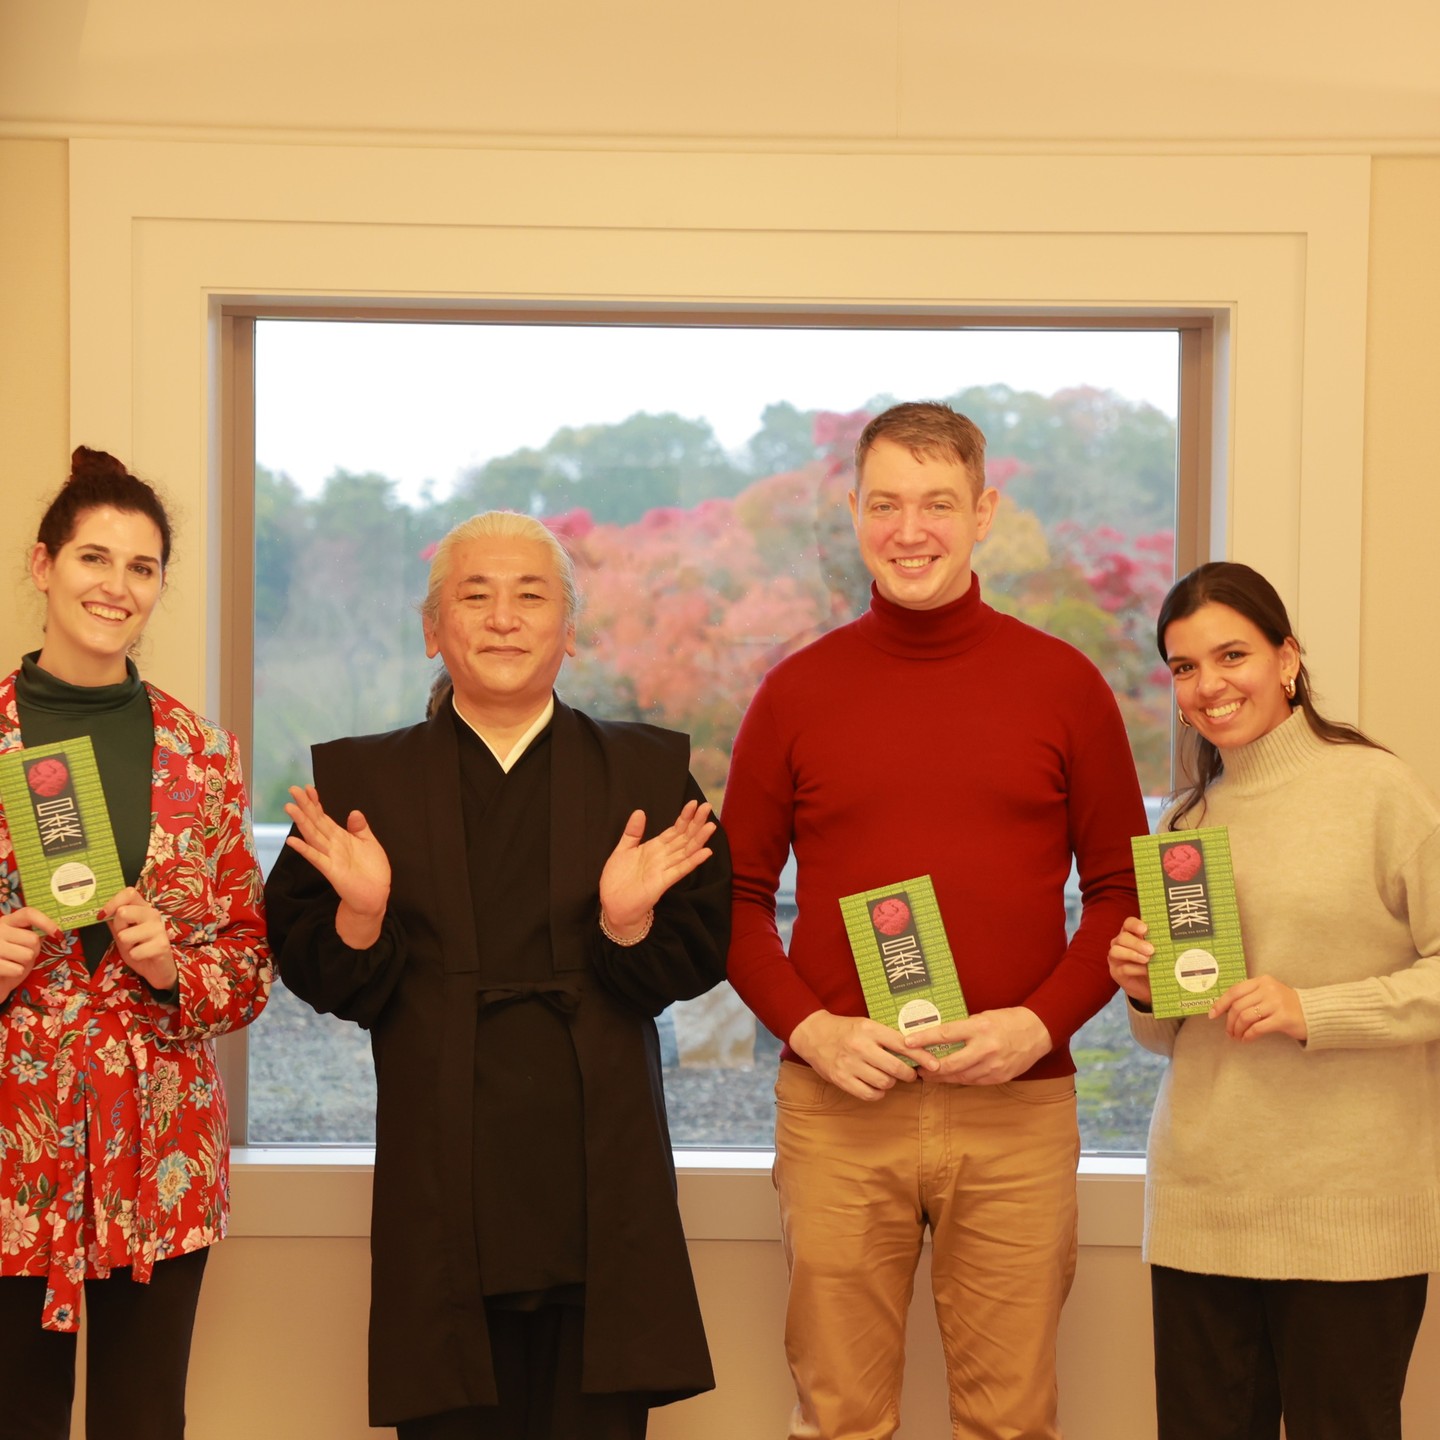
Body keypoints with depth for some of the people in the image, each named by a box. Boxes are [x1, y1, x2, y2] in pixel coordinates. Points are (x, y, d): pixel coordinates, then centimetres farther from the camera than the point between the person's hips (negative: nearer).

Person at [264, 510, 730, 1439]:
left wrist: (630, 921, -16)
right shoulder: (360, 782, 8)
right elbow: (322, 983, 5)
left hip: (601, 1193, 0)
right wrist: (360, 914, -14)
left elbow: (694, 964, 3)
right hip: (441, 1201, 0)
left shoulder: (651, 776, 8)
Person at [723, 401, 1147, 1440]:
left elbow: (1123, 887, 7)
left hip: (1015, 1108, 0)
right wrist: (809, 1027, -7)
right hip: (838, 1107, 1)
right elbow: (740, 895, 9)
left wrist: (1040, 1022, -8)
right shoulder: (797, 691, 6)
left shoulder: (1063, 682, 4)